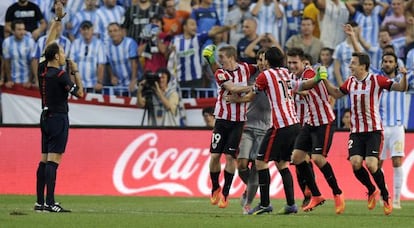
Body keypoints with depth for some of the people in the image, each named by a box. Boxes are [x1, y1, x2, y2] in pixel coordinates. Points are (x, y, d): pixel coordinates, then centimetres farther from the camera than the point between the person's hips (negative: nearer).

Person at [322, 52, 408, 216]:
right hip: (356, 131, 5)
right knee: (355, 163, -12)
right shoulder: (350, 82, 7)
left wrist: (404, 76, -28)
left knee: (371, 164, -17)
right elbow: (336, 93, 25)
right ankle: (372, 191, 15)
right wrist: (324, 80, 15)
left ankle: (386, 196, 4)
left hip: (374, 130, -5)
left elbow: (401, 87, -9)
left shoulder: (376, 80, -8)